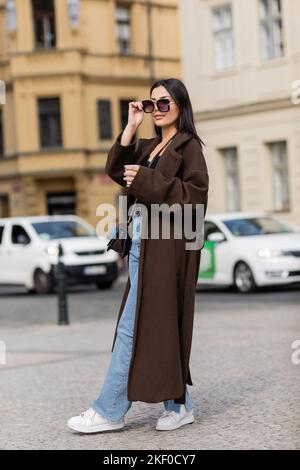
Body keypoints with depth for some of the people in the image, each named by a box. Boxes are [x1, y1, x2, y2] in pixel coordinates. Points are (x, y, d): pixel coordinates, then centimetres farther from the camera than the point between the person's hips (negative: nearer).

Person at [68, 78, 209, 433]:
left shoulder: (189, 146, -3)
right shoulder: (148, 147, 19)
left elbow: (196, 193, -15)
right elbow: (115, 170, 5)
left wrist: (147, 180, -18)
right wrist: (131, 126, 1)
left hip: (164, 245, -8)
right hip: (142, 243, 9)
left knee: (134, 327, -7)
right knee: (155, 327, 9)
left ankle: (109, 411, -3)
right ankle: (178, 406, 16)